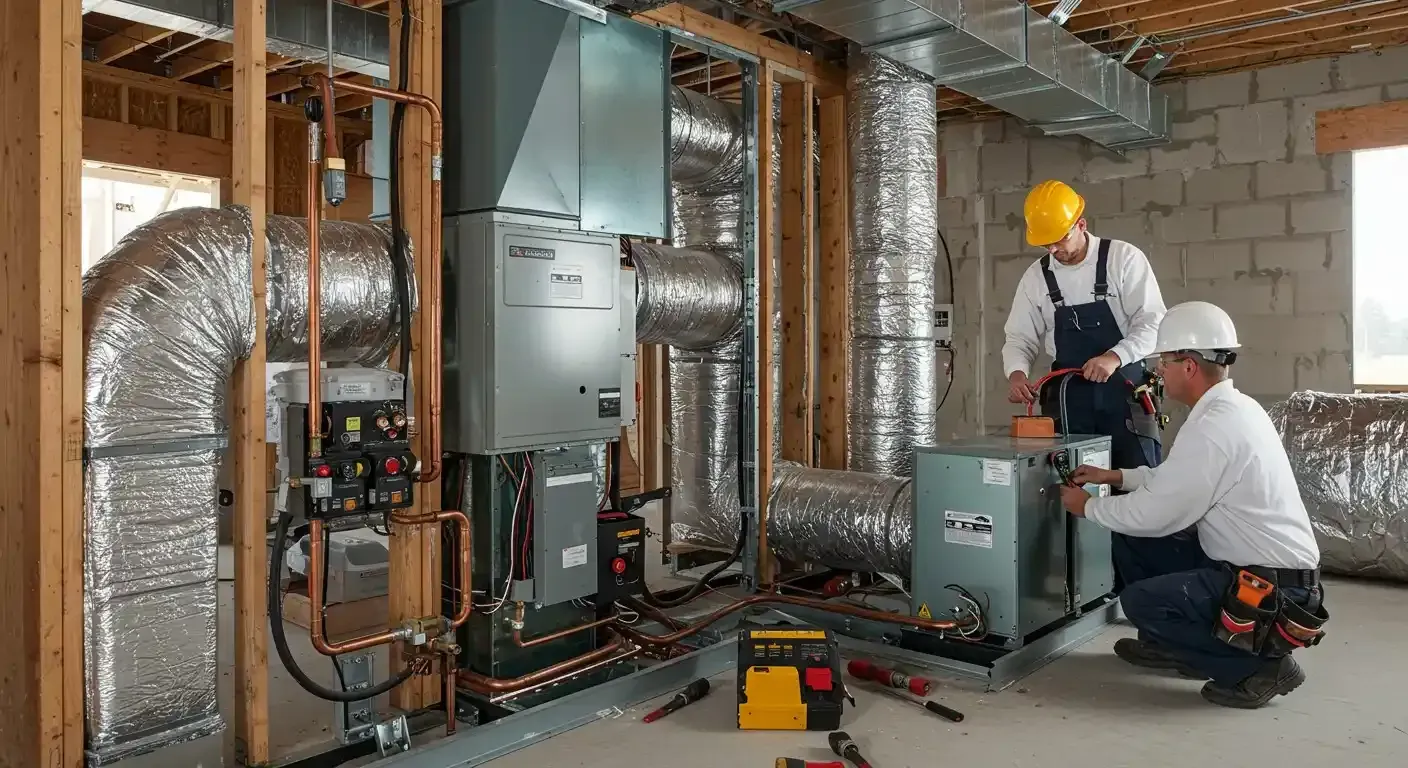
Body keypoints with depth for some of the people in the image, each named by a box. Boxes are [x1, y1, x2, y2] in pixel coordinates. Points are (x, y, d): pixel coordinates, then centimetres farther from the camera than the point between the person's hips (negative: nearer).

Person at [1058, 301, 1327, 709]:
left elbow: (1152, 515, -18)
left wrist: (1087, 506, -3)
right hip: (1274, 568, 10)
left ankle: (1261, 663, -4)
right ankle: (1167, 642, 26)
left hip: (1273, 594, -10)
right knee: (1131, 544, 10)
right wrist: (1116, 475, 18)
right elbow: (1177, 477, 20)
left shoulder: (1213, 429, -25)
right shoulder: (1236, 408, 6)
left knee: (1139, 600, -14)